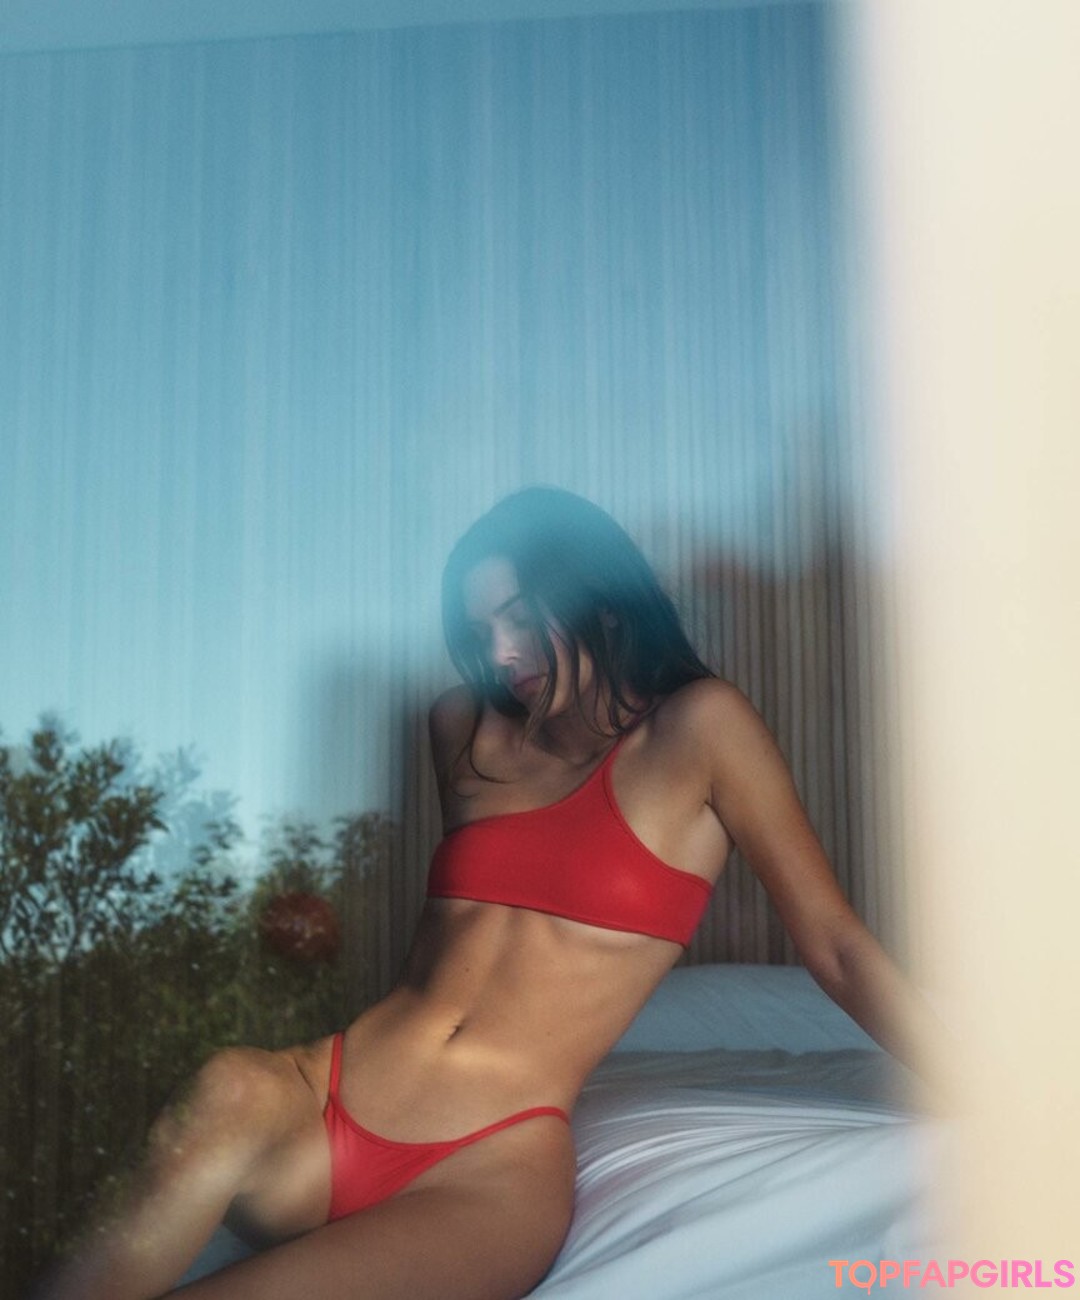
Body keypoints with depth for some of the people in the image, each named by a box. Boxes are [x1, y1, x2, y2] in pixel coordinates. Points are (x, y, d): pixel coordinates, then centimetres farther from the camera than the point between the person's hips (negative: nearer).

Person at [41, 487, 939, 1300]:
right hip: (326, 1096, 5)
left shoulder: (695, 728, 1)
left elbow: (836, 947, 1)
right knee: (228, 1097, -33)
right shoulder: (467, 731, 19)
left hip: (493, 1168, -4)